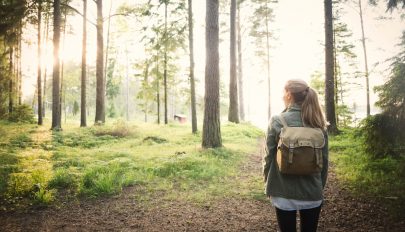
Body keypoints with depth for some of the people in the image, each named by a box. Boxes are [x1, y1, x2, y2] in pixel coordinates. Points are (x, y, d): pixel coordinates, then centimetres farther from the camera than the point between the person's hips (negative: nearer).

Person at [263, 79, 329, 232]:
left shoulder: (277, 122, -11)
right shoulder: (319, 124, -2)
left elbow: (269, 157, -7)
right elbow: (324, 159, 3)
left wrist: (268, 184, 7)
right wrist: (320, 185, 15)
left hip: (284, 192, -2)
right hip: (313, 191, 3)